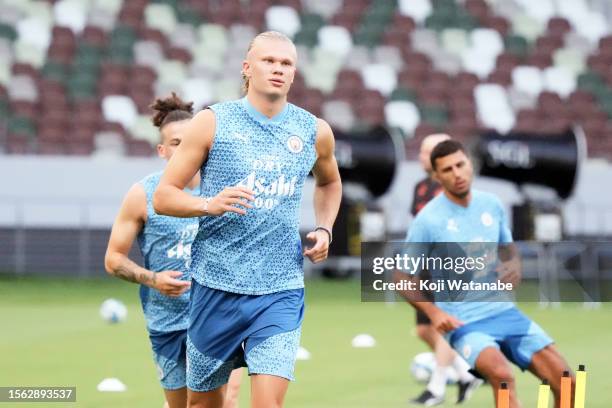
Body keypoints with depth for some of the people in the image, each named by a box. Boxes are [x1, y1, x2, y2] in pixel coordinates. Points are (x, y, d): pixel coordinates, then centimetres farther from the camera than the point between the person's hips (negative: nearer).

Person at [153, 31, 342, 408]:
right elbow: (163, 196, -3)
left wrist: (324, 229, 10)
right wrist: (209, 204, -21)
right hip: (216, 286, 0)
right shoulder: (212, 123, -3)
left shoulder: (315, 132, 6)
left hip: (280, 293, 1)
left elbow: (330, 182, 28)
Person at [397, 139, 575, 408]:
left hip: (504, 311, 5)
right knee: (502, 374, -34)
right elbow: (403, 278, -2)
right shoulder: (428, 220, -9)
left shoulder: (491, 204, 5)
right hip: (463, 323, -5)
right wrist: (434, 312, -17)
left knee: (564, 379, -7)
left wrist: (514, 268, -1)